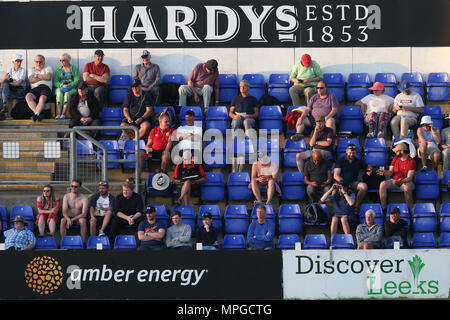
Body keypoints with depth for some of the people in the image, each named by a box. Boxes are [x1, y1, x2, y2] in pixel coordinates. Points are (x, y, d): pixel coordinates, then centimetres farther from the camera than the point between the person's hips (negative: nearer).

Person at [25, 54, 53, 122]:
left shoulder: (48, 68, 23)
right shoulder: (32, 70, 27)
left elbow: (48, 77, 1)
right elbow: (31, 80, 7)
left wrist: (37, 76, 10)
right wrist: (43, 77, 7)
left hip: (46, 87, -2)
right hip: (35, 88, 2)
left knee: (42, 97, -37)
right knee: (28, 96, -33)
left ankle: (36, 114, -57)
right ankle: (37, 113, -47)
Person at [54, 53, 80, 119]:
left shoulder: (74, 68, 10)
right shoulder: (58, 70, 19)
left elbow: (77, 80, 0)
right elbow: (55, 82, 9)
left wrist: (69, 85, -16)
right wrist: (62, 85, -12)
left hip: (72, 87, -2)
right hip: (60, 87, 2)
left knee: (67, 94, -35)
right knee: (59, 93, -32)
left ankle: (63, 114, -44)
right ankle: (58, 114, -46)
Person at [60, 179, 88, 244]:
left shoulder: (84, 198, -9)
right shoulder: (66, 196, -2)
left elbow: (84, 214, -17)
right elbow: (64, 212, -11)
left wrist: (72, 220, -27)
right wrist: (68, 219, -33)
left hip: (79, 218, -2)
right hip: (69, 217, 2)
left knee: (83, 221, -36)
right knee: (63, 221, -32)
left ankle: (83, 243, -30)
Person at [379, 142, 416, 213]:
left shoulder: (411, 161, -11)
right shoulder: (395, 158, 8)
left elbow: (409, 177, -18)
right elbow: (390, 173, 7)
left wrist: (400, 181, -37)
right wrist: (384, 172, -17)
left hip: (406, 182, -5)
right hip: (395, 181, 5)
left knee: (407, 187, -40)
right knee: (383, 184, -22)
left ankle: (410, 209, -27)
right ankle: (383, 208, -21)